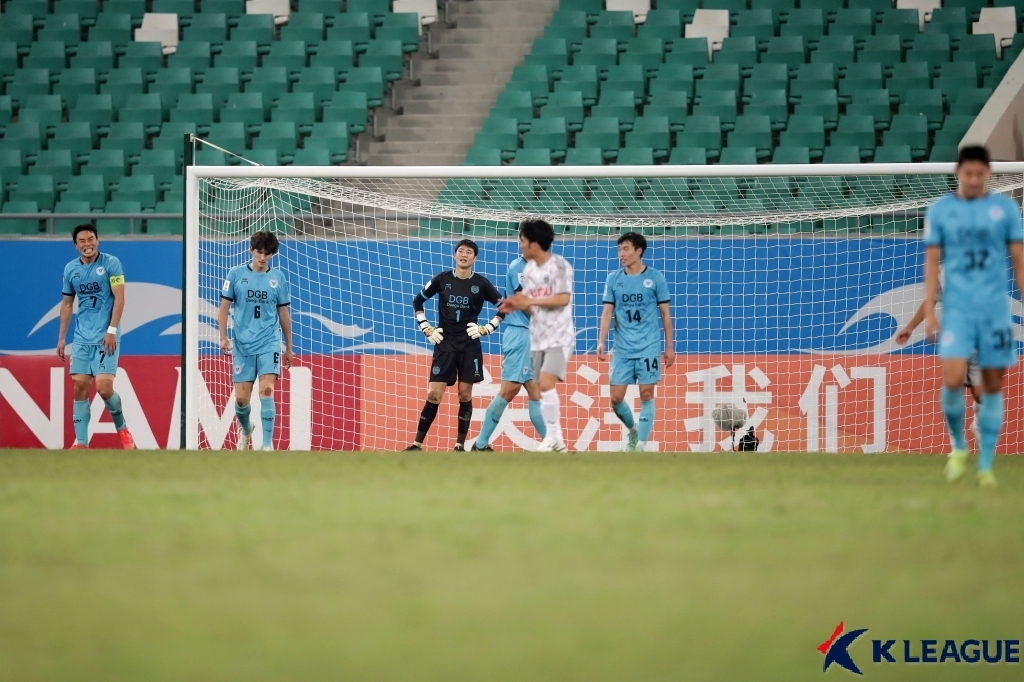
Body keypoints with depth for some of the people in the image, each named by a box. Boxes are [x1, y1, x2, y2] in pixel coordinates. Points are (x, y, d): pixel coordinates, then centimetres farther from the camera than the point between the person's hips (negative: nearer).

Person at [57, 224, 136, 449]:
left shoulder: (111, 263, -5)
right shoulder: (70, 269, 8)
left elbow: (119, 298, -8)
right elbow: (66, 304, 16)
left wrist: (112, 330, -16)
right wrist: (61, 338, 12)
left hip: (106, 337, -4)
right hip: (82, 338, 4)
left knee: (104, 387, -12)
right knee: (80, 386, -2)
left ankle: (122, 428, 13)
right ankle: (81, 441, 3)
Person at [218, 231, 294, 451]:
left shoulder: (278, 278, 4)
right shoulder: (236, 274, 1)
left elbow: (284, 313, 10)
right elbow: (224, 307, 4)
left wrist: (289, 347, 13)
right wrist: (223, 337, -6)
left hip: (269, 344, -1)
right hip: (242, 344, 1)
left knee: (266, 390, -18)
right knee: (241, 398, 2)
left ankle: (267, 443, -14)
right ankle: (245, 429, 35)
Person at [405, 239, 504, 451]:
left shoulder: (481, 283, -1)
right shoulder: (442, 279, 0)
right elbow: (417, 302, 12)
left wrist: (487, 329, -3)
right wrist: (426, 329, 4)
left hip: (470, 346, 0)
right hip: (445, 344, 0)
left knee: (465, 395, 1)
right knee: (433, 395, -5)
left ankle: (460, 445, 8)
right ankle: (417, 443, -1)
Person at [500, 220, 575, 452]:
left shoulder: (559, 265, -11)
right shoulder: (528, 269, 10)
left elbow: (563, 299, -20)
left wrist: (530, 301, -19)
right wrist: (515, 306, -7)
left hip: (559, 337, -7)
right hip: (538, 338, 7)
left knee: (546, 383, -22)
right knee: (543, 389, 6)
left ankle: (553, 436, -14)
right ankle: (556, 441, 13)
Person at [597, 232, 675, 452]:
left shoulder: (655, 278, -1)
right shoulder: (613, 279, 5)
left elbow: (665, 314, 4)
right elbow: (607, 312, 4)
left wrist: (669, 347, 2)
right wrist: (601, 341, -9)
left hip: (649, 348, -3)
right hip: (622, 349, 3)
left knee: (646, 394, -5)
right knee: (616, 398, 0)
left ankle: (641, 445, -1)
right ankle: (632, 429, 28)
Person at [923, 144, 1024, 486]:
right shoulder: (940, 211, 4)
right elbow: (932, 262, 5)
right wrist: (929, 312, -1)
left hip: (996, 309, 1)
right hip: (957, 309, -1)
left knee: (993, 385, 2)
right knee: (953, 378, -17)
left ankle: (986, 465, 10)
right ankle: (958, 446, 7)